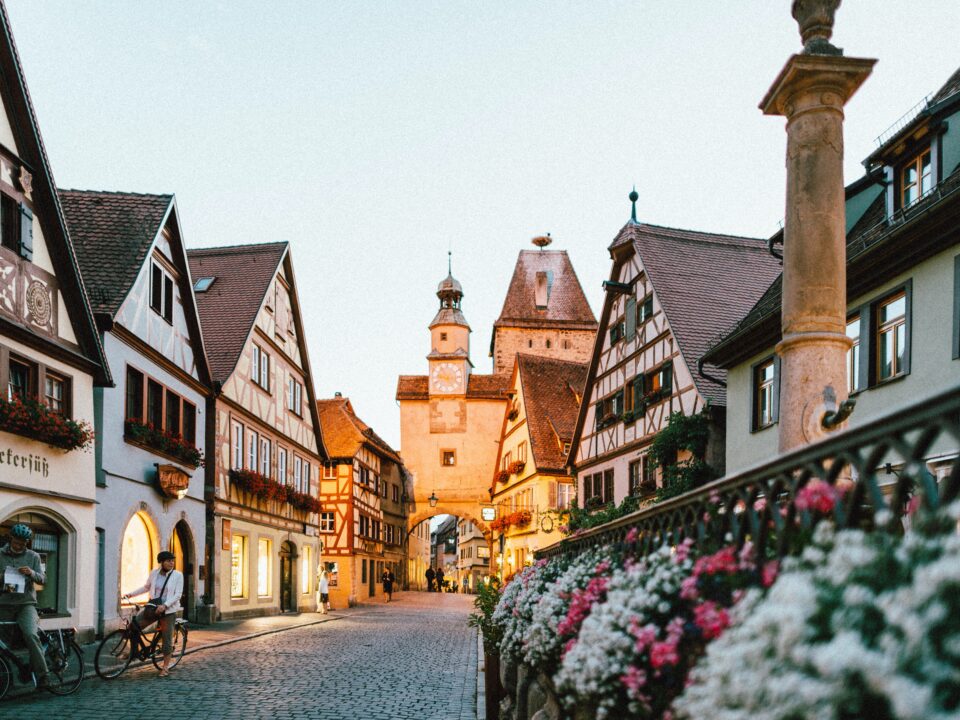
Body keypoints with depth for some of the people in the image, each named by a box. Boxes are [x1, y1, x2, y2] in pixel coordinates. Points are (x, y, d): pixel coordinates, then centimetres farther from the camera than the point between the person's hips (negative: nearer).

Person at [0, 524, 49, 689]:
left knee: (30, 635, -25)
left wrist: (31, 573, -19)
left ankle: (42, 675, -22)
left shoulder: (33, 556, 6)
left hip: (26, 604, -2)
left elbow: (42, 579, 1)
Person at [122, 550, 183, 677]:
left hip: (168, 610, -3)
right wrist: (131, 593, 6)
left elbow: (178, 594, -12)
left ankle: (165, 667, 12)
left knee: (167, 639, 0)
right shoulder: (154, 573, 3)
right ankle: (133, 651, 9)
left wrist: (165, 605, -24)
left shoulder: (177, 575, -6)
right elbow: (146, 587, 16)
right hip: (153, 607, 3)